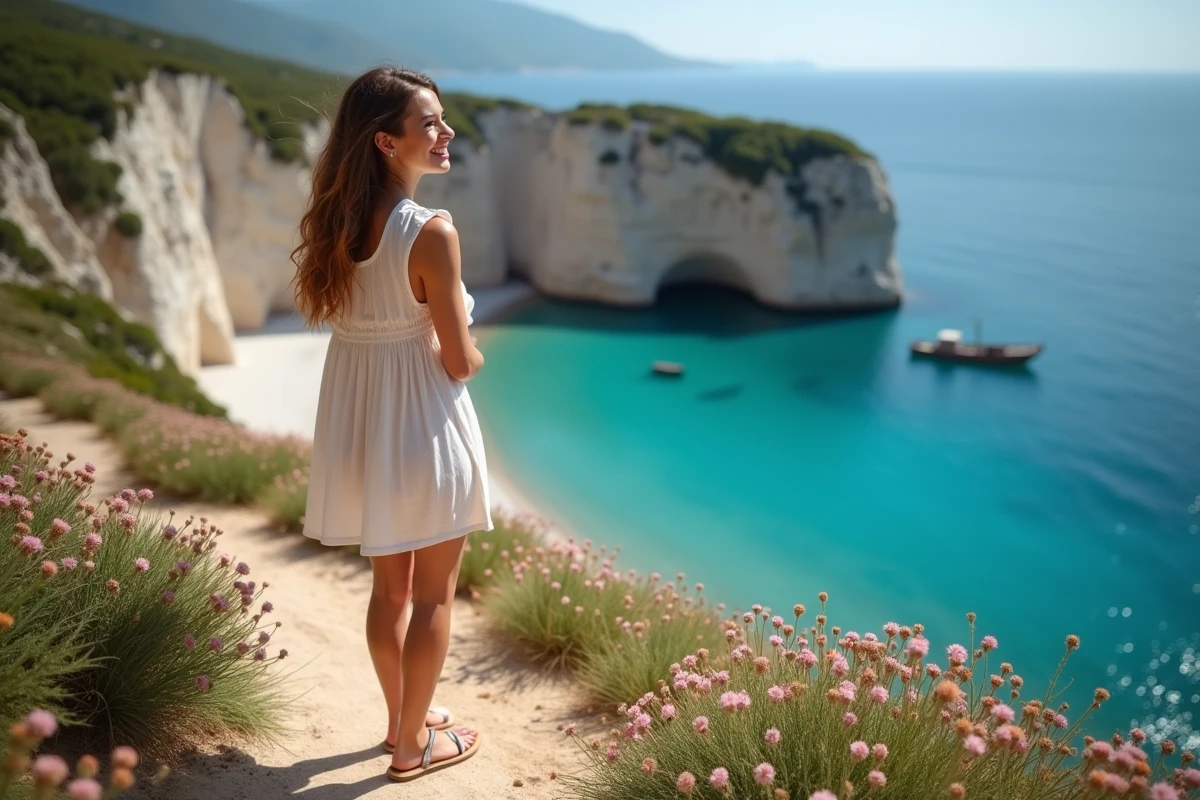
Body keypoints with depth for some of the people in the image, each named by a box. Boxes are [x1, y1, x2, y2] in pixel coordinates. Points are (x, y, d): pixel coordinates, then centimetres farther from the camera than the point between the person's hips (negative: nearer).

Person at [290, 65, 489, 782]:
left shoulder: (338, 221, 0)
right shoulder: (433, 231, -21)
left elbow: (352, 317, 10)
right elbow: (459, 363, -17)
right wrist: (477, 354, 4)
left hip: (362, 425, 7)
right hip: (424, 426, -7)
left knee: (389, 585, 22)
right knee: (432, 595, 11)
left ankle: (402, 718, 39)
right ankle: (415, 745, 25)